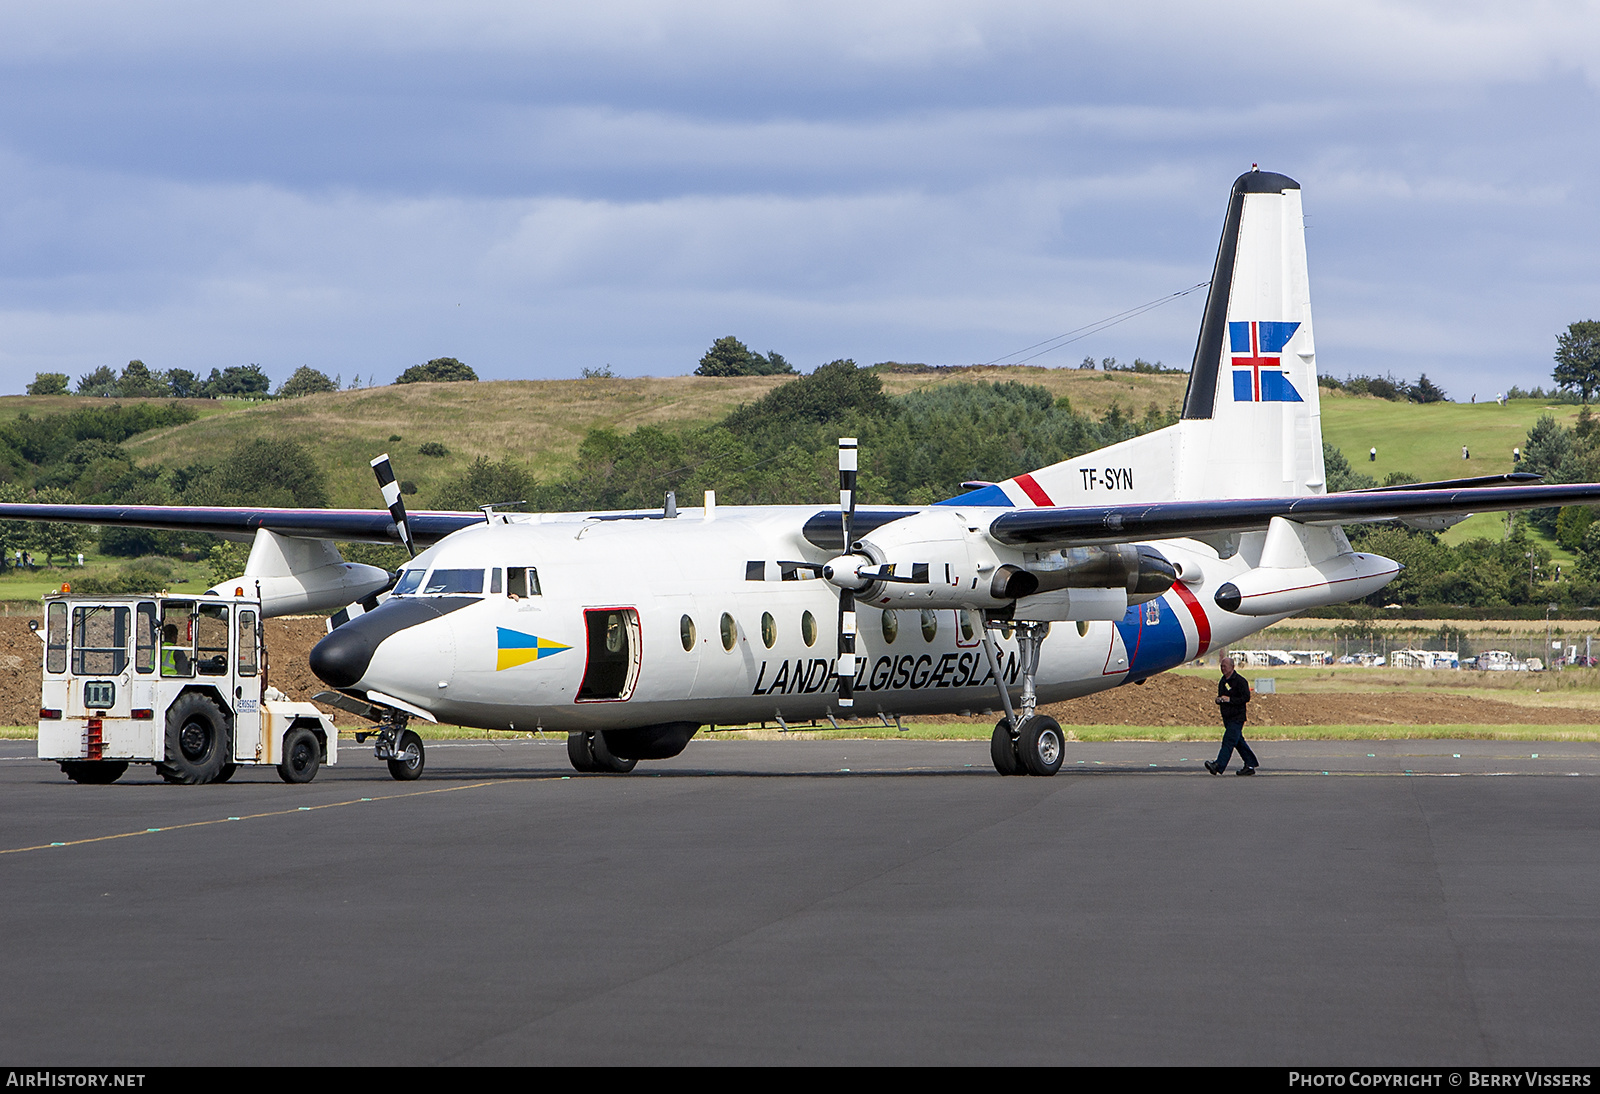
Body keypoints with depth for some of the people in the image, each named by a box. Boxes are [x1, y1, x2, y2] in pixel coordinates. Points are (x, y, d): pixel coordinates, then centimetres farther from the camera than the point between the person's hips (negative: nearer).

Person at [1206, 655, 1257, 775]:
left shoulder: (1239, 681, -10)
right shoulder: (1222, 682, 16)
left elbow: (1246, 697, -14)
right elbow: (1220, 696, 26)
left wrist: (1230, 700, -19)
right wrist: (1219, 700, 1)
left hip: (1237, 717, -9)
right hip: (1227, 717, 9)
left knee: (1229, 741, -16)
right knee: (1239, 742, 13)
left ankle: (1218, 766, -28)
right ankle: (1250, 765, 20)